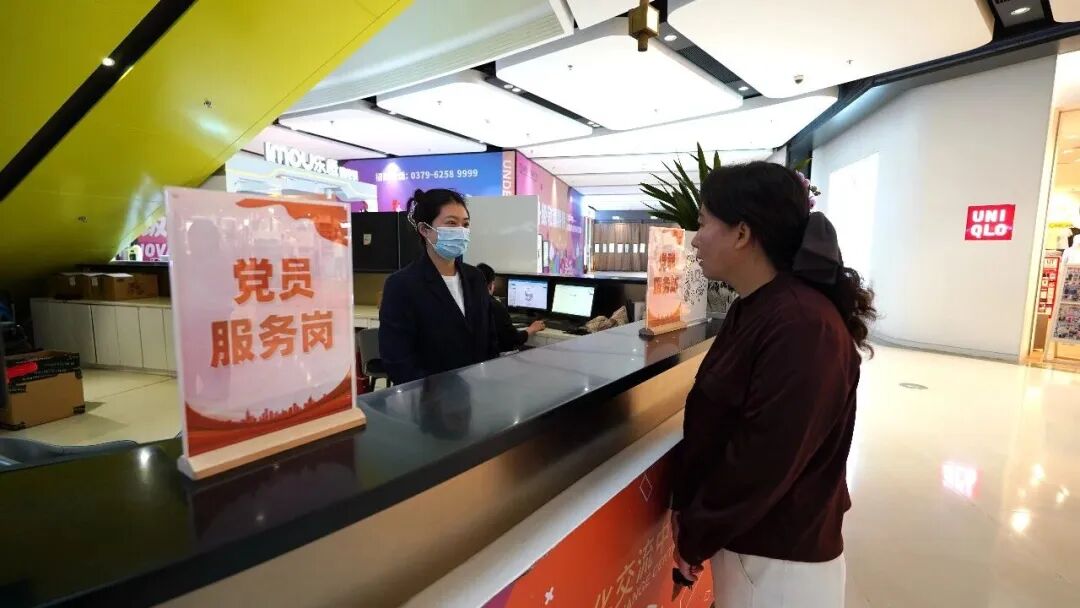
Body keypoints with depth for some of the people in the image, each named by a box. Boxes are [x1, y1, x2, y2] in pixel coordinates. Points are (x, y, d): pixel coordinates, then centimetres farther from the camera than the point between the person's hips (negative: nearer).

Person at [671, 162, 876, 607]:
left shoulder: (802, 327, -26)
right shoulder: (752, 309, 3)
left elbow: (764, 465, -25)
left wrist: (694, 537, -11)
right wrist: (685, 506, 4)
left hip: (781, 560, -7)